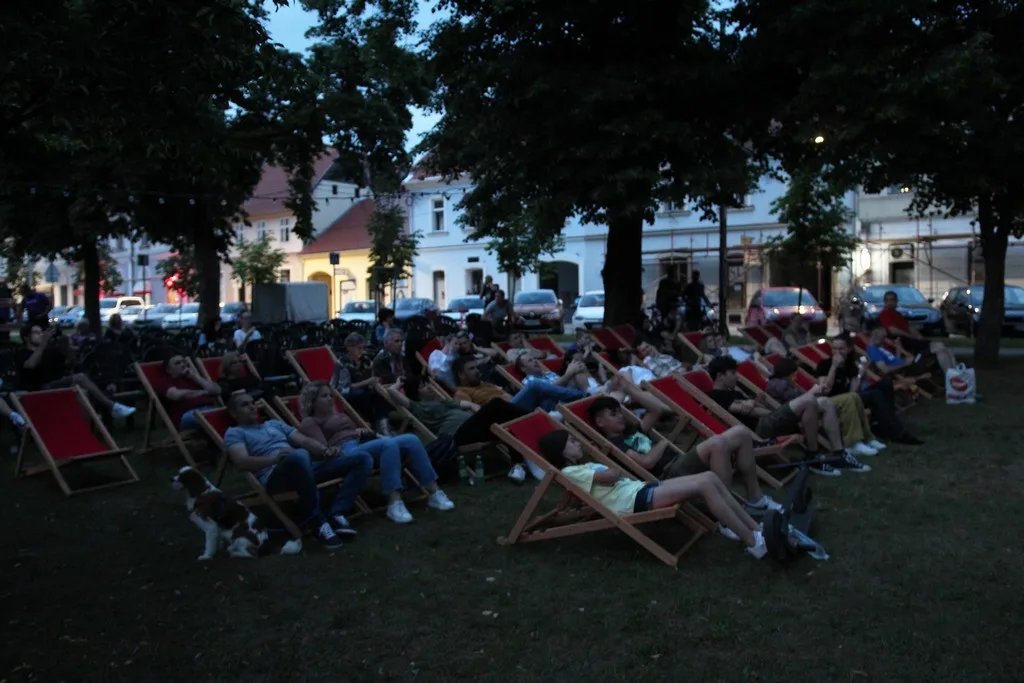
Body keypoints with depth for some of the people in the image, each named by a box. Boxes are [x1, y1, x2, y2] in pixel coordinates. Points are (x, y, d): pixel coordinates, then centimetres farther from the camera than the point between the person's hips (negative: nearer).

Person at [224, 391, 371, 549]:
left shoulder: (274, 423, 34)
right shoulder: (234, 432, 15)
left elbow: (304, 440, 22)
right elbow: (242, 462, -6)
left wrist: (326, 450, 0)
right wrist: (275, 458, -23)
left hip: (305, 468, 7)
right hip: (275, 477, -7)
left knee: (363, 459, -9)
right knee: (300, 455, -44)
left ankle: (336, 514, -24)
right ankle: (316, 522, -28)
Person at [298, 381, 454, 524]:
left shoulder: (340, 415, 37)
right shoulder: (309, 422, 12)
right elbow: (321, 449, -5)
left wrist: (363, 431, 7)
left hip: (365, 445, 7)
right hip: (347, 453, -7)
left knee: (411, 439, -18)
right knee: (389, 444, -36)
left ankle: (434, 493, -20)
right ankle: (394, 503, -43)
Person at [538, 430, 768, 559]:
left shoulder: (585, 467, 25)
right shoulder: (570, 472, -4)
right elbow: (610, 476, -13)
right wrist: (614, 469, 6)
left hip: (641, 489, 10)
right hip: (636, 500, -10)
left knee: (710, 477, -3)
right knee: (705, 485, -20)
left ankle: (756, 528, 0)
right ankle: (754, 542, -17)